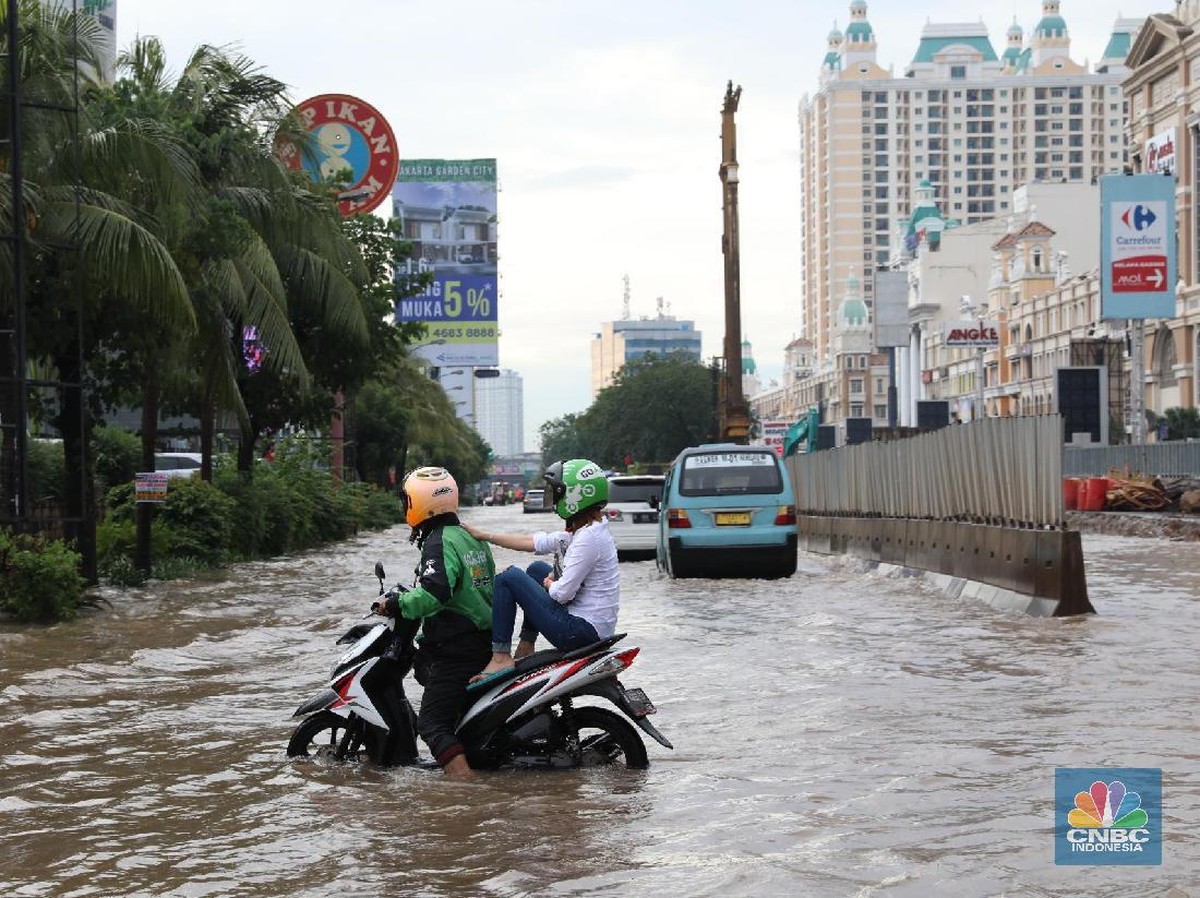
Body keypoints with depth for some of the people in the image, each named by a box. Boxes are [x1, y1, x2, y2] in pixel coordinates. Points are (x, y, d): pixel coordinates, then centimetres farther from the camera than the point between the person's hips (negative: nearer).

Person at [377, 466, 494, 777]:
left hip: (454, 650, -10)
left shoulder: (439, 543, -16)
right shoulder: (471, 538, 14)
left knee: (431, 722, -10)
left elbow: (434, 593, -32)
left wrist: (396, 604, -18)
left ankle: (460, 773, -27)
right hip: (483, 643, 10)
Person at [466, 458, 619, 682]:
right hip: (595, 628, 10)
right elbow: (532, 543, 17)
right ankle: (525, 649, 23)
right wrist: (484, 536, 16)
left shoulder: (589, 538, -20)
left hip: (582, 629, -10)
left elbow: (562, 593, -22)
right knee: (537, 568, 27)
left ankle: (501, 657, -6)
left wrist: (550, 585, 2)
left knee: (508, 578, -5)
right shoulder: (583, 530, 11)